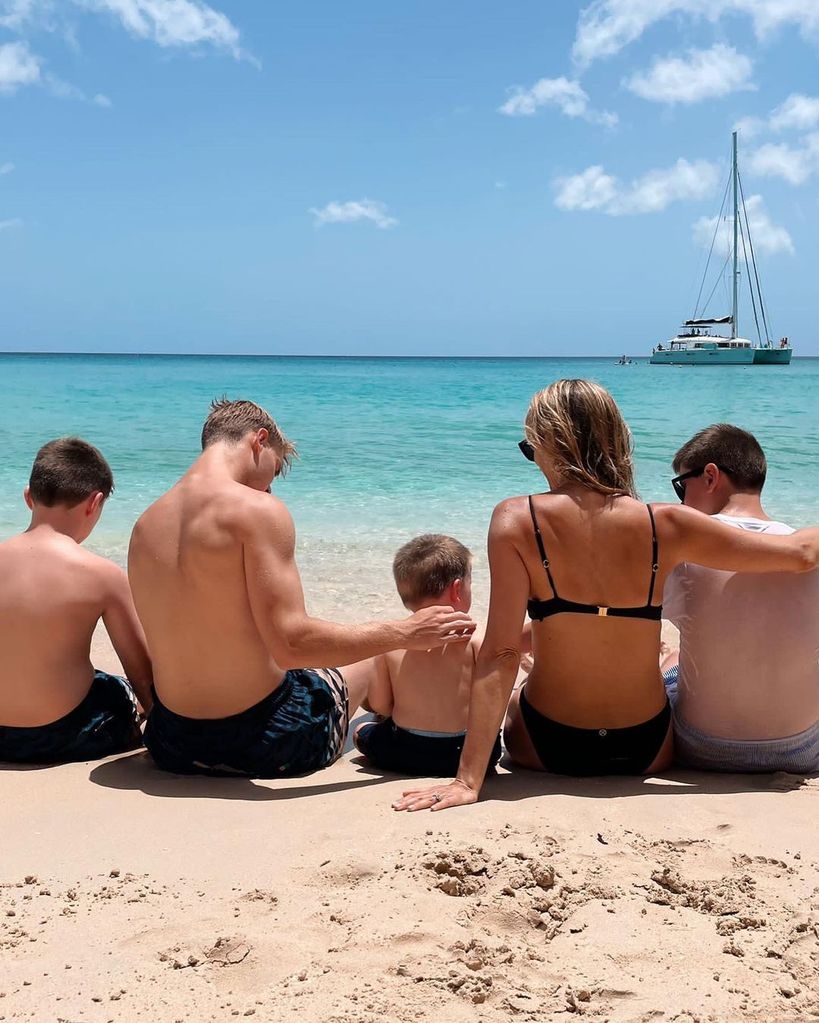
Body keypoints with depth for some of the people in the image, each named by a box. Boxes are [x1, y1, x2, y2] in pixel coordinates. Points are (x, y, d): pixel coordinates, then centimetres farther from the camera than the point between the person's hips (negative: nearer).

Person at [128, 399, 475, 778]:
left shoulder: (145, 524, 4)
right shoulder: (257, 510, -18)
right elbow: (291, 643, -25)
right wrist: (405, 633, -14)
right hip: (260, 745, -6)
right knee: (360, 667, 27)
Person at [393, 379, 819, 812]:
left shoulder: (518, 520, -17)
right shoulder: (665, 525, -13)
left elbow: (501, 653, -22)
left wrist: (468, 779, -20)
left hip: (547, 748, 0)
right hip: (648, 751, 1)